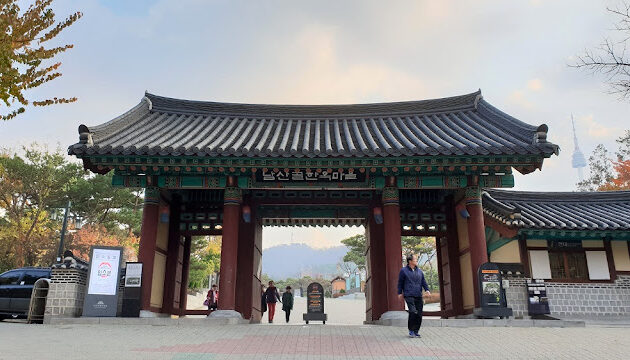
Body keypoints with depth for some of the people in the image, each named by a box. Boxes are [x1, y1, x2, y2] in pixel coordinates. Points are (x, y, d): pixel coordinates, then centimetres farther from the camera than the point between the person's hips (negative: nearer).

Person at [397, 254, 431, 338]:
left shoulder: (420, 271, 16)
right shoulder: (403, 271, 3)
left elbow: (423, 282, 17)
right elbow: (400, 283, 8)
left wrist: (427, 290, 1)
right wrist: (400, 293, 7)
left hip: (418, 296, 5)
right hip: (409, 295, -5)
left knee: (419, 314, 1)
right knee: (413, 312, -18)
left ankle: (416, 331, 14)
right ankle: (411, 331, -2)